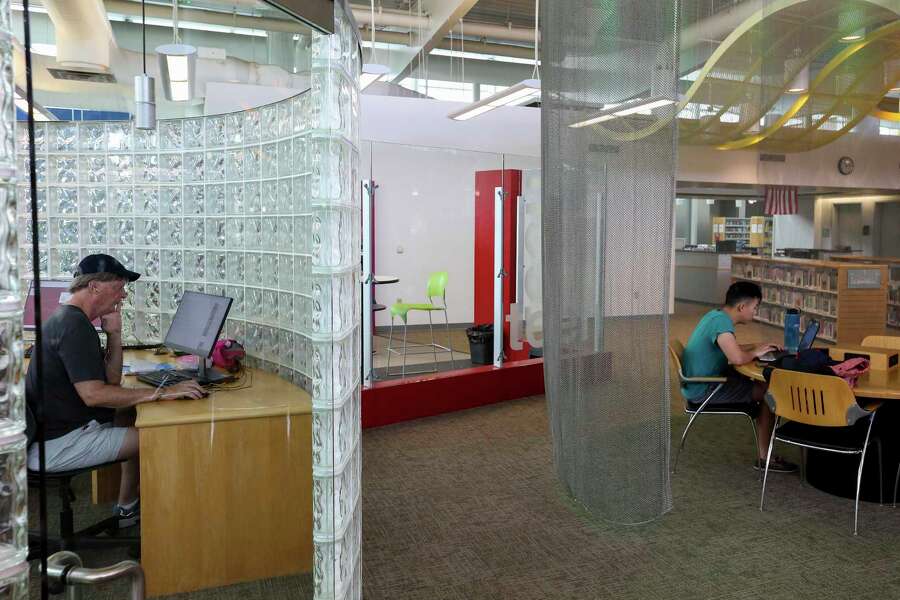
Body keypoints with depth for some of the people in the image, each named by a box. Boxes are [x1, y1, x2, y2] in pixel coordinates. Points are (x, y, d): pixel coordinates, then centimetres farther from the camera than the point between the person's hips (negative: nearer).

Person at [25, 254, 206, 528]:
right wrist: (161, 392, -29)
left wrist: (114, 334, 1)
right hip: (56, 446, -11)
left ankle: (128, 507, 24)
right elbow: (93, 394, -30)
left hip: (53, 429, 11)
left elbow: (112, 381, 12)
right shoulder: (75, 325, -21)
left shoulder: (68, 318, 13)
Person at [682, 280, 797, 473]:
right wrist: (755, 352, -14)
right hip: (702, 390, -10)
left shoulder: (716, 315, 8)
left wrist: (757, 348, 8)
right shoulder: (721, 322, -22)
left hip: (698, 383, 10)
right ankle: (763, 457, 1)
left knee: (760, 385, 15)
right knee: (768, 393, -6)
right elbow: (737, 358, -35)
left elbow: (730, 349, 22)